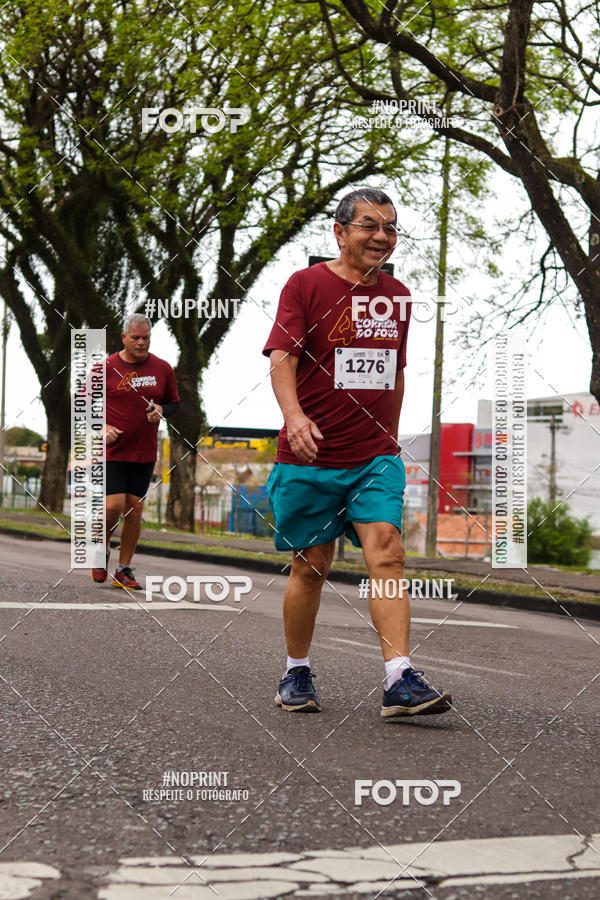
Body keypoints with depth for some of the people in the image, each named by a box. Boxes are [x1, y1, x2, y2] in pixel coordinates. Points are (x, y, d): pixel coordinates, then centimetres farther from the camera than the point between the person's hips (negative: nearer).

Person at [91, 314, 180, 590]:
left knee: (134, 510, 4)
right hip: (112, 450, -3)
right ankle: (102, 549, 17)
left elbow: (173, 402, 17)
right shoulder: (105, 368, -4)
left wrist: (161, 410, -5)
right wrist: (101, 427, -10)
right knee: (113, 506, -13)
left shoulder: (162, 369, 5)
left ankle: (124, 570, 14)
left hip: (144, 453, 3)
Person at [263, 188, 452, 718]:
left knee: (386, 551, -14)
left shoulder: (398, 296, 13)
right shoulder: (306, 284, -3)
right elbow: (282, 358, -14)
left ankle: (400, 683, -20)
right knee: (312, 565, 5)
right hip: (309, 457, -3)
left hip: (375, 458, 3)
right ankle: (296, 674, 23)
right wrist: (294, 415, -31)